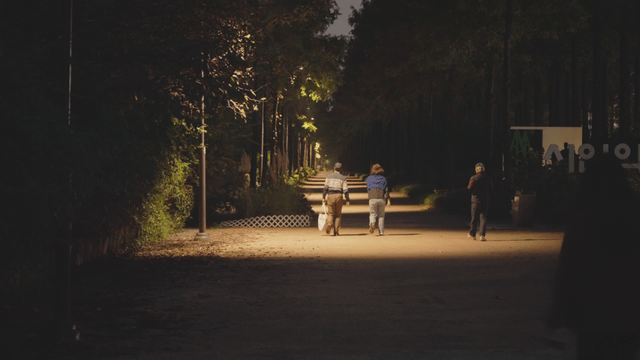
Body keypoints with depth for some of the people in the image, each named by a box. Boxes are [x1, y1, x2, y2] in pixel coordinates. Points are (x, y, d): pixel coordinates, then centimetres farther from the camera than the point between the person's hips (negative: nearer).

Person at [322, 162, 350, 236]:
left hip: (330, 195, 0)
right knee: (338, 213, 8)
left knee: (330, 213, 6)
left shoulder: (329, 176, 8)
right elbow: (345, 190, -1)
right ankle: (336, 230, 3)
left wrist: (323, 197, 4)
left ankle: (329, 223, -26)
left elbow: (325, 188, 1)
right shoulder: (343, 178, 5)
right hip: (339, 195, 0)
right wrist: (347, 200, 2)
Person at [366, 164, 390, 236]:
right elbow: (386, 190, 0)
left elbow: (368, 189, 13)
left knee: (372, 214, 6)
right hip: (382, 199, 1)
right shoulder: (383, 179, 7)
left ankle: (372, 223, -25)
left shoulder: (369, 178, 8)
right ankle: (381, 231, 8)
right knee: (381, 215, 9)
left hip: (372, 199, -1)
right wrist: (388, 199, -4)